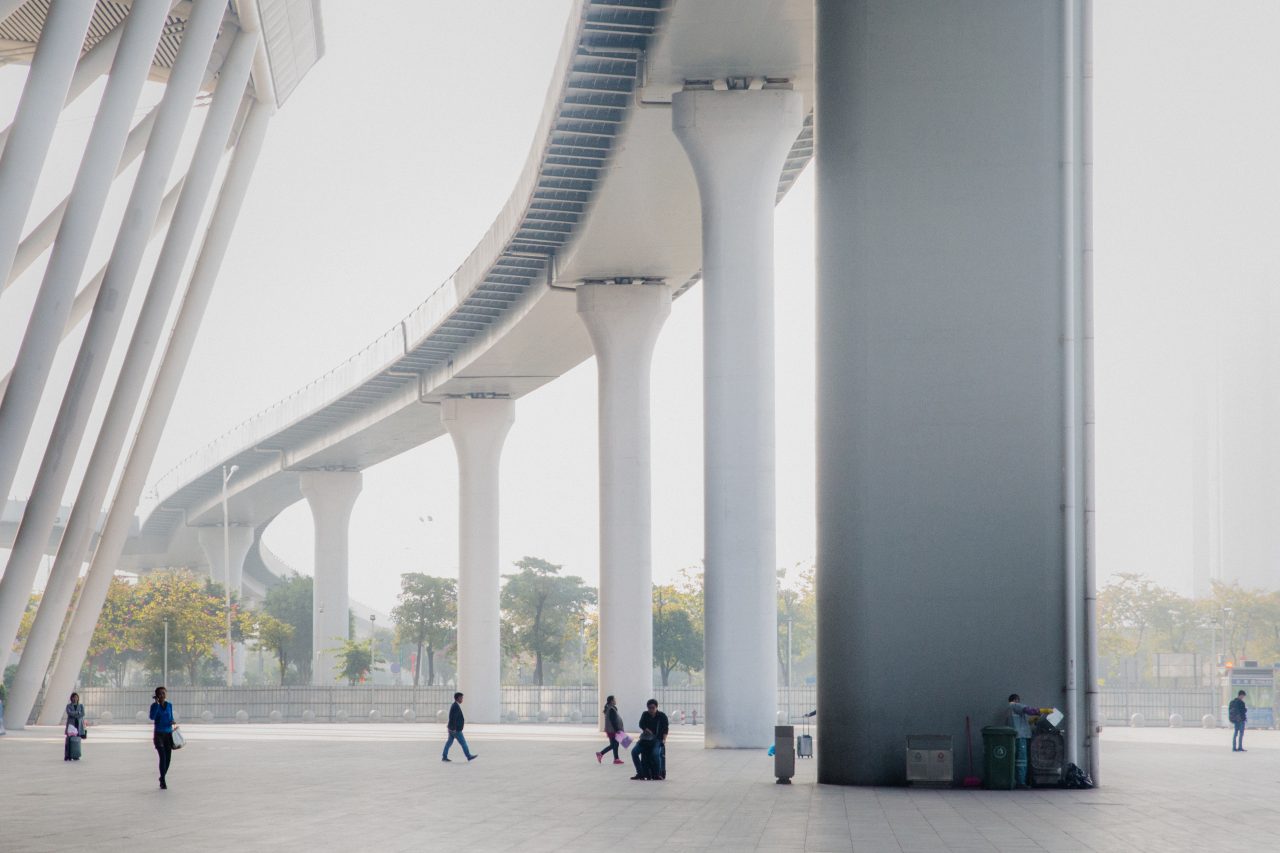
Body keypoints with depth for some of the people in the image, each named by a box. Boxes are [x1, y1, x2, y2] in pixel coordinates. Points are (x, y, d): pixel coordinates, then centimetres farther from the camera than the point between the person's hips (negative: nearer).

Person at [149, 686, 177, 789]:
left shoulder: (169, 705, 7)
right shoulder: (155, 705, -5)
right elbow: (152, 717, -21)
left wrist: (172, 722, -6)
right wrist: (157, 703, -20)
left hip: (168, 733, 5)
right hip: (159, 734, -5)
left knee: (168, 758, 6)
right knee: (163, 757, -16)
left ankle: (162, 778, 28)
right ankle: (163, 782, -13)